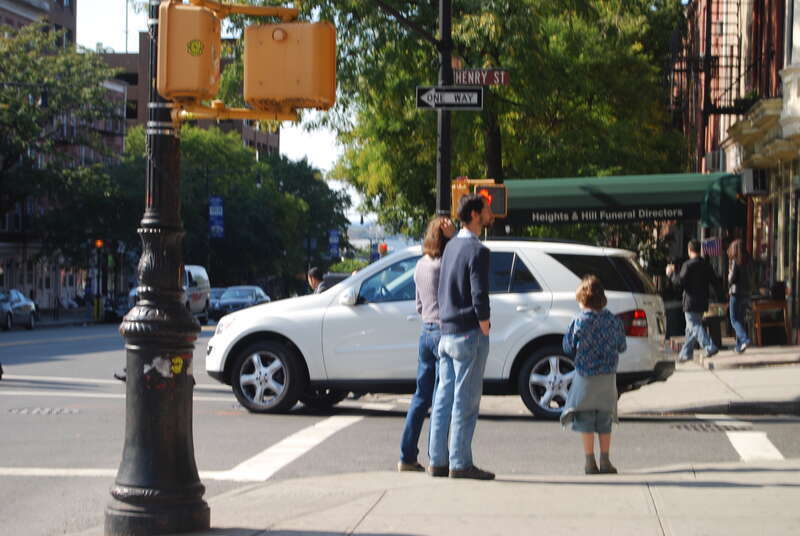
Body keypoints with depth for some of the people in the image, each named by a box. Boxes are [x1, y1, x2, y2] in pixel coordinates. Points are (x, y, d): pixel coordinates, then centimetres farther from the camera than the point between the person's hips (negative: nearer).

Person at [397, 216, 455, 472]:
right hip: (445, 332, -8)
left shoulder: (421, 266, 13)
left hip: (426, 333, 8)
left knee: (421, 397, 13)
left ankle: (407, 457, 15)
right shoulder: (444, 265, -13)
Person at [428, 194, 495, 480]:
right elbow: (479, 295, -18)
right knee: (465, 400, -4)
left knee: (444, 398, 9)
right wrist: (485, 328, -9)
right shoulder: (476, 250, -13)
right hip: (469, 333, -8)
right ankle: (460, 463, -2)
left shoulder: (451, 246, 13)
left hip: (447, 334, 8)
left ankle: (438, 461, 12)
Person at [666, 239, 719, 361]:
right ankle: (686, 353, 22)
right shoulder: (706, 265, 7)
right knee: (691, 328, 16)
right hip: (702, 302, 7)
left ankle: (710, 347, -23)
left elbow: (680, 282, -18)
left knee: (695, 326, -8)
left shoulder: (688, 265, -13)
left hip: (691, 302, -7)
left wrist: (671, 274, -2)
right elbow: (714, 281, 10)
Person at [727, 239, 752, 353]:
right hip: (746, 292, 6)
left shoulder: (735, 261, -11)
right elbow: (751, 276, 12)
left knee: (735, 320, -3)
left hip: (736, 293, -6)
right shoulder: (747, 262, 7)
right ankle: (739, 346, 16)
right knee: (740, 319, 14)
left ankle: (745, 339, -23)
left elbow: (732, 278, -13)